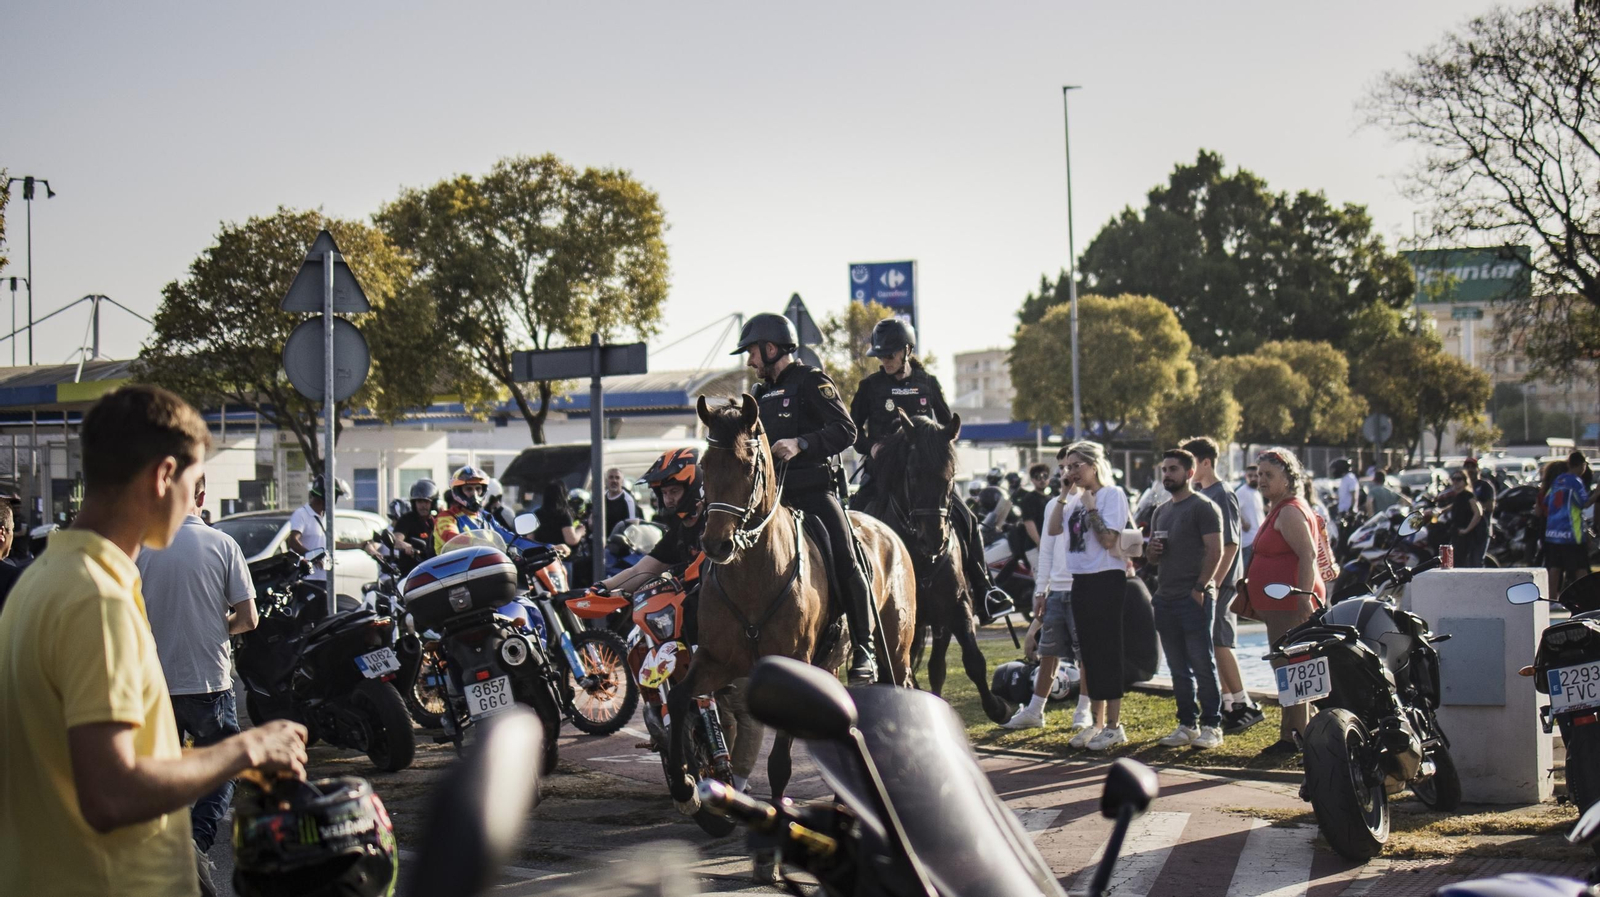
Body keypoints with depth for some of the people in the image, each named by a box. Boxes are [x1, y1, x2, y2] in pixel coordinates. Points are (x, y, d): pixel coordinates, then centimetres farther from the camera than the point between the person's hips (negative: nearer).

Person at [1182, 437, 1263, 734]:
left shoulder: (1222, 495, -12)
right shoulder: (1198, 493, 14)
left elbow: (1231, 543, -17)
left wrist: (1215, 581, -21)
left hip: (1219, 581, -9)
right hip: (1200, 581, 9)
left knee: (1220, 643, -10)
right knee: (1217, 645, 10)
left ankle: (1243, 705, -6)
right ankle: (1228, 704, 15)